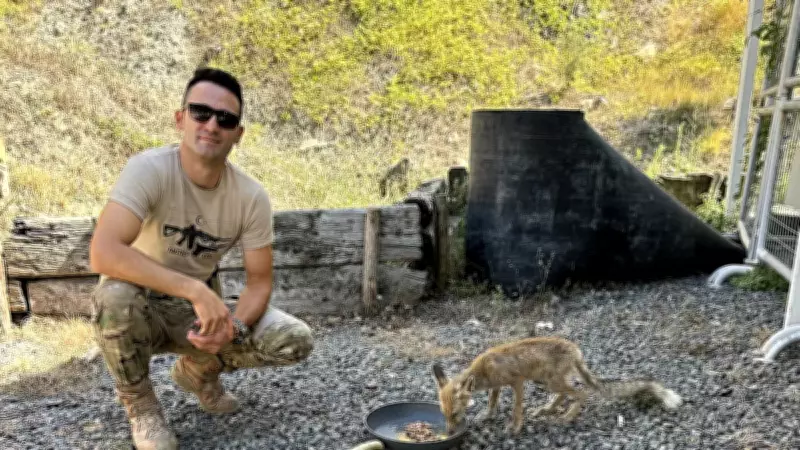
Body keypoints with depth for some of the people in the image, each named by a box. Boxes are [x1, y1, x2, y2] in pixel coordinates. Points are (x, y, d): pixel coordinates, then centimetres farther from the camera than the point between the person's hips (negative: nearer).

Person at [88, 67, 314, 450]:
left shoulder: (252, 196, -14)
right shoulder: (149, 169, -25)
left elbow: (260, 281, -9)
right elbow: (102, 254, -38)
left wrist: (232, 326, -30)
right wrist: (195, 290, -42)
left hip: (203, 309, 3)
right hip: (143, 307, -3)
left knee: (294, 341, -16)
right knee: (115, 296, -38)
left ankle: (198, 370, 15)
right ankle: (140, 405, -5)